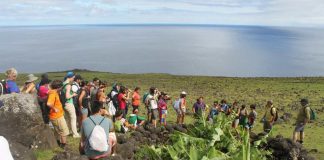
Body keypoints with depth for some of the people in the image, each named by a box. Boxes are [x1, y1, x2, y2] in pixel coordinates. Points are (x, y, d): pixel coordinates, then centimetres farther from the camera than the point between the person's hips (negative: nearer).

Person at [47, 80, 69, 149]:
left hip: (58, 115, 10)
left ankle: (59, 143, 37)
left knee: (58, 131, 23)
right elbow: (49, 103, -40)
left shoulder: (54, 92, 6)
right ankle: (63, 145, 11)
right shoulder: (53, 93, -23)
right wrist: (54, 109, -25)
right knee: (64, 131, 2)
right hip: (57, 116, -10)